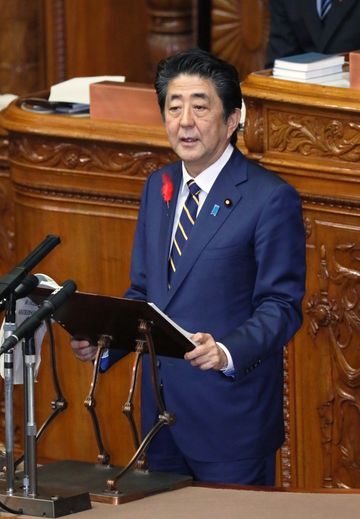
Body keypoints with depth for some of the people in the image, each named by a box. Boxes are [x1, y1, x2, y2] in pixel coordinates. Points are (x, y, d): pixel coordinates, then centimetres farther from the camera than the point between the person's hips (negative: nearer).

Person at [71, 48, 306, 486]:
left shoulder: (271, 198, -10)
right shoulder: (158, 187, 12)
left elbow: (281, 306, -13)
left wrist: (227, 352, -30)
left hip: (231, 416, -7)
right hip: (161, 409, 7)